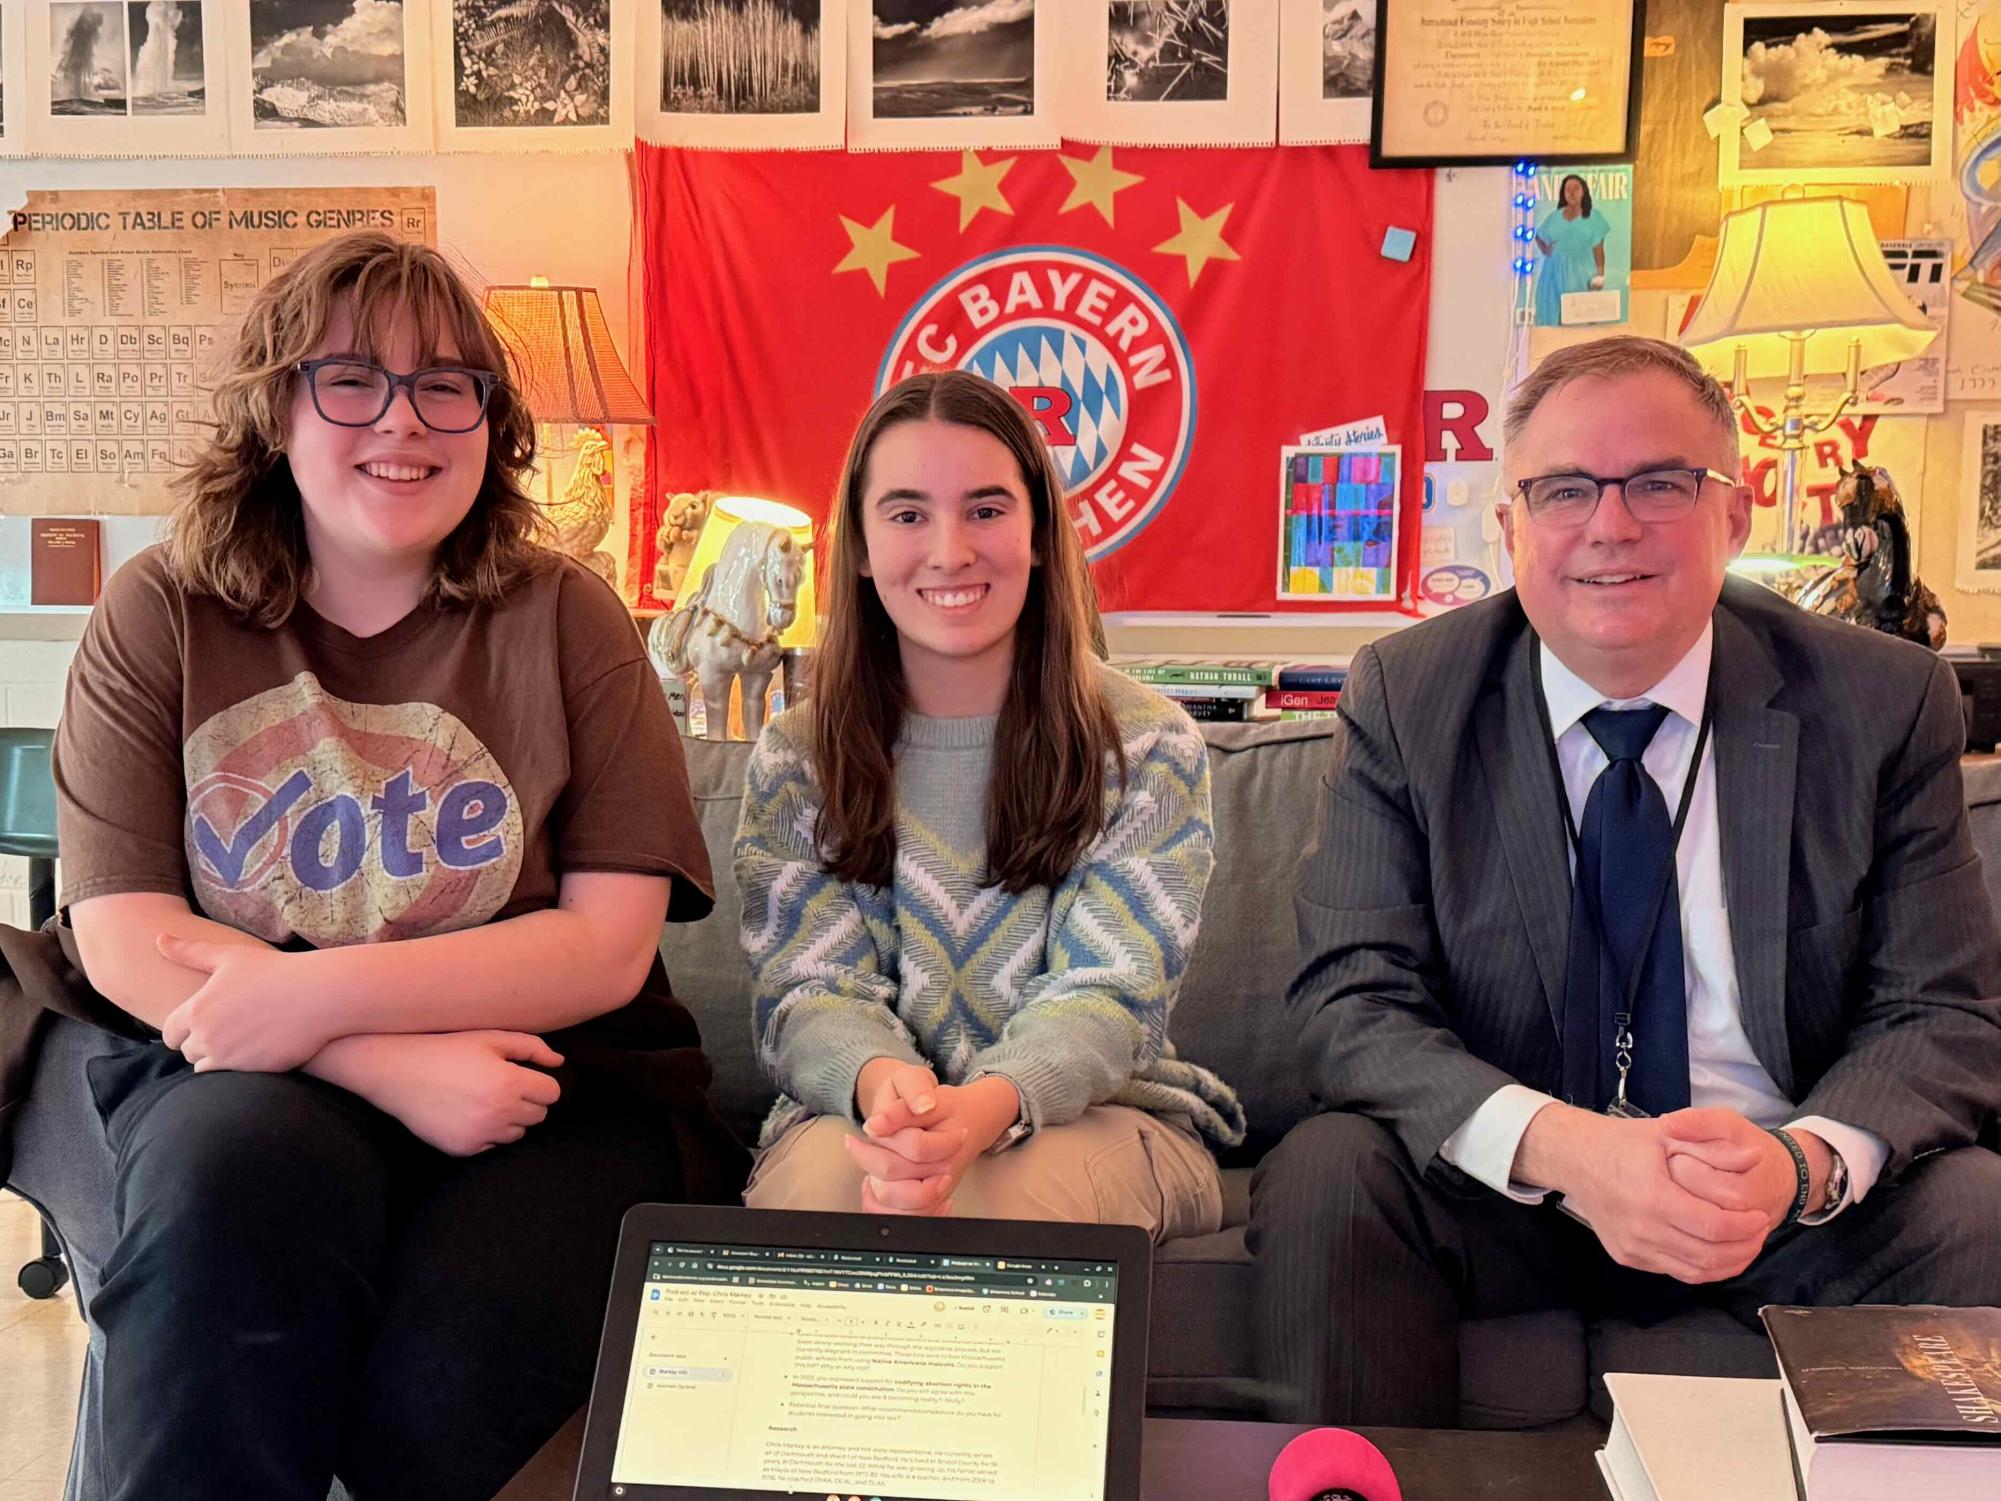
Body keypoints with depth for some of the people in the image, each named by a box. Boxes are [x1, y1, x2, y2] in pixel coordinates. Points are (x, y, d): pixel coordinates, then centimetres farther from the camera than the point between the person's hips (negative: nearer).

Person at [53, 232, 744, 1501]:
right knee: (240, 1171, -34)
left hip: (549, 1091, -1)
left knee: (440, 1383, -29)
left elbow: (610, 944, -4)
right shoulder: (161, 616, 5)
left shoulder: (563, 620, 3)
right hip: (244, 1078, 1)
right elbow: (125, 935, -4)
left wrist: (323, 993, -17)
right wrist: (394, 1063, -18)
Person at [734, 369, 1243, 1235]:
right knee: (824, 1182, -34)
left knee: (1012, 1198, -35)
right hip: (856, 1109, 1)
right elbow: (811, 990, -3)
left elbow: (1107, 997, -10)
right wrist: (881, 1084, -30)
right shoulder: (797, 759, 5)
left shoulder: (1147, 746, -1)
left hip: (1094, 1109, -1)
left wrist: (986, 1109, -33)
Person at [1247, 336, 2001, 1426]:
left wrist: (1805, 1162, -26)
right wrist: (1558, 1144, -30)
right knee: (1322, 1180, -29)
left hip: (1785, 1197, 1)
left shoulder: (1884, 703, -3)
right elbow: (1352, 1000, -10)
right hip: (1497, 1179, 0)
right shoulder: (1405, 700, -4)